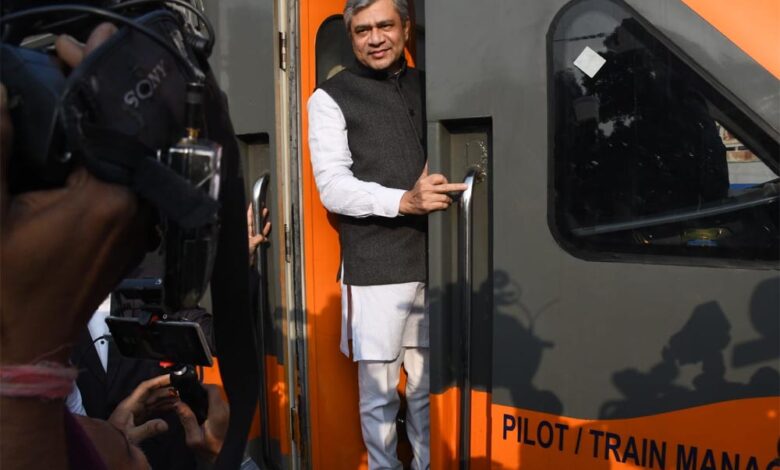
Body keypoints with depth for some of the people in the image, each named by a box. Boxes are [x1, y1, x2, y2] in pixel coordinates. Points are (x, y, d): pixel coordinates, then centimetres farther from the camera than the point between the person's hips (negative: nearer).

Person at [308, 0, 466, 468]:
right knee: (380, 392, 6)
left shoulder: (428, 86, 14)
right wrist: (404, 202, -22)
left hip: (435, 262, 4)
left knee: (429, 386, 14)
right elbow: (332, 186, -9)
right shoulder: (331, 97, 1)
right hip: (375, 270, -4)